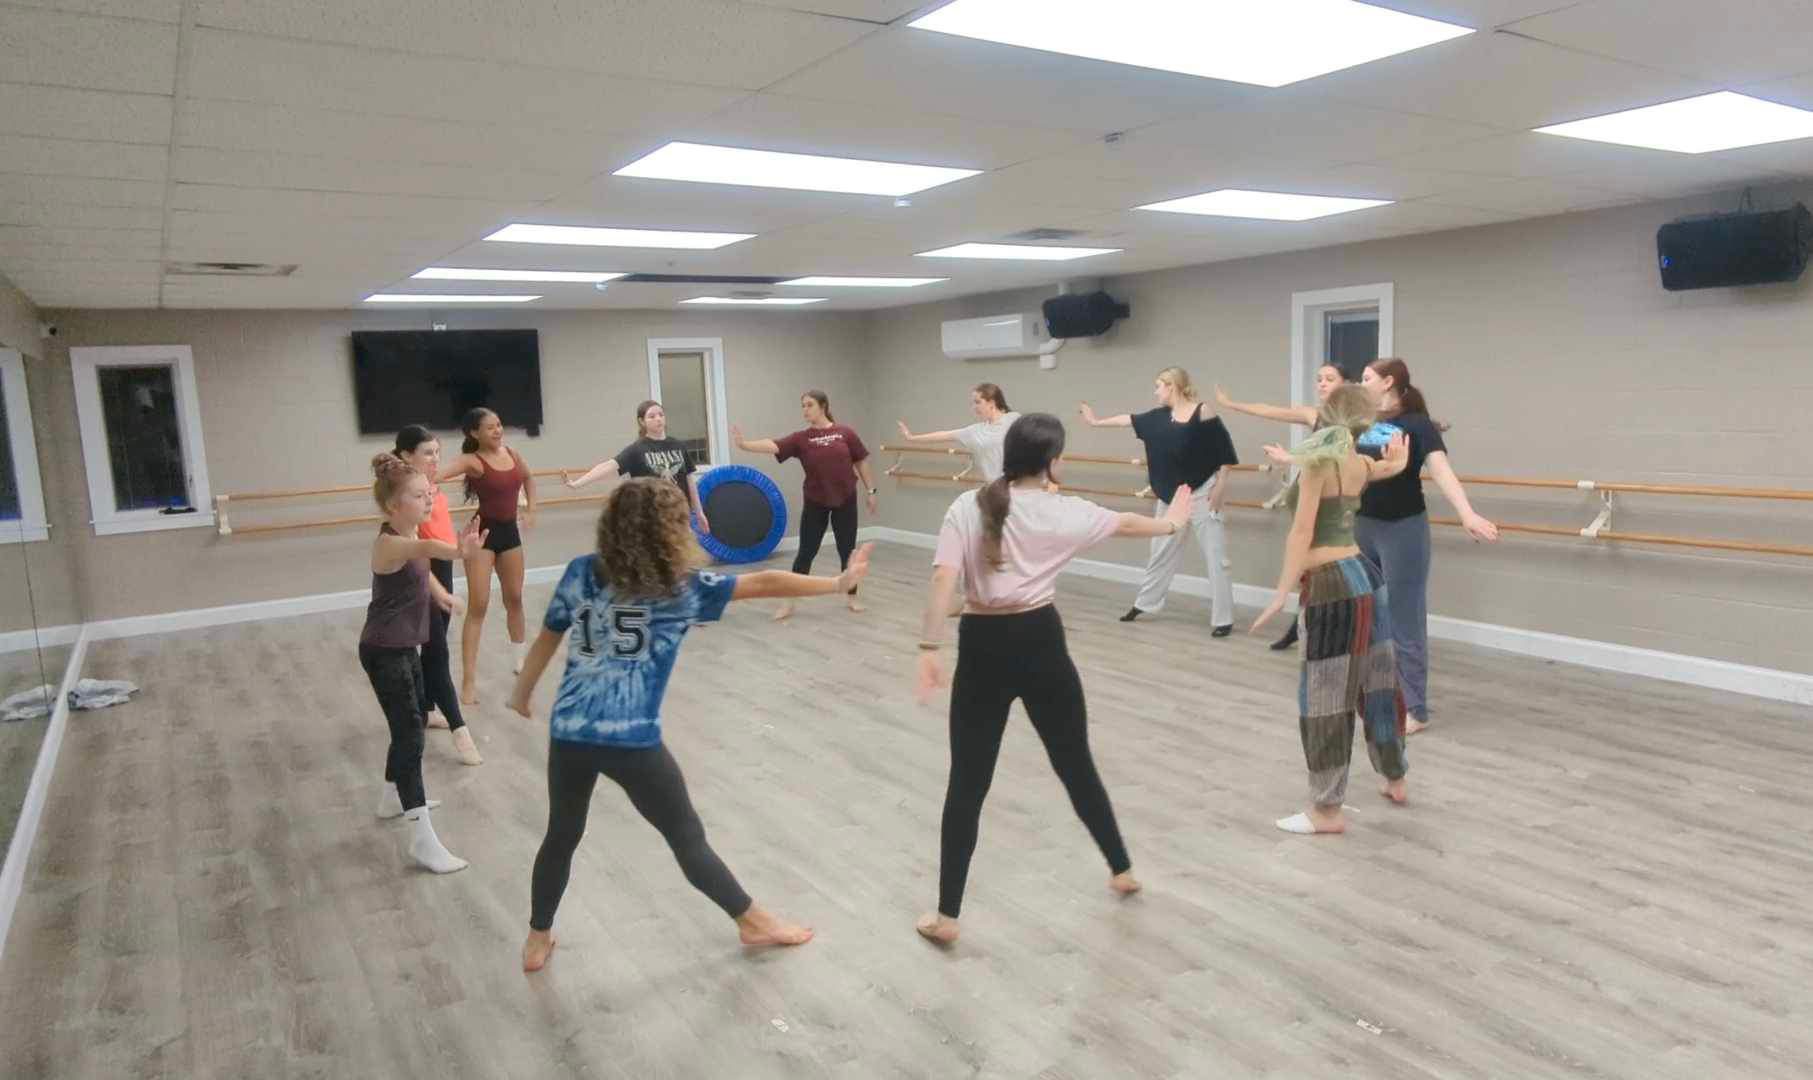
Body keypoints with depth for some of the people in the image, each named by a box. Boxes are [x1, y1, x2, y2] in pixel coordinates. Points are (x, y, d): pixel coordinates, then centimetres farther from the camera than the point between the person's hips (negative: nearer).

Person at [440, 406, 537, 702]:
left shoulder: (512, 453, 2)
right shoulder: (473, 461, -16)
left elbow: (528, 478, 22)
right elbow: (440, 473, -35)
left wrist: (530, 510, 12)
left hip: (510, 531, 6)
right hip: (483, 532, -6)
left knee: (514, 599, 18)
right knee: (478, 606, -8)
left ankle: (520, 659, 36)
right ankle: (469, 680, -6)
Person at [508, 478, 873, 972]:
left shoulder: (579, 572, 2)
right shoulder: (678, 585, -8)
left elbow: (546, 639, 12)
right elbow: (763, 584, -8)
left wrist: (522, 693, 29)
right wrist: (839, 582, -2)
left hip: (568, 732, 4)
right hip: (632, 741, -4)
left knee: (562, 836, 25)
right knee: (687, 837, 12)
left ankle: (537, 940, 38)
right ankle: (754, 922, 29)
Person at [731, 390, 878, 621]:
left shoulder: (845, 433, -5)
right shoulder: (801, 438, -5)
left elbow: (861, 462, 3)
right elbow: (773, 446, -19)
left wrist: (870, 491, 5)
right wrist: (743, 444, -34)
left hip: (845, 500, 0)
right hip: (815, 502, 0)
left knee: (847, 551, 9)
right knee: (806, 552, 3)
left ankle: (852, 597, 25)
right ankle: (789, 602, 11)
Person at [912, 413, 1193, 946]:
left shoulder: (967, 506, -5)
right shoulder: (1063, 512, -1)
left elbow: (944, 578, -16)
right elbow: (1125, 523, 17)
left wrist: (929, 648, -15)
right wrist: (1172, 523, 37)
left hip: (983, 648, -1)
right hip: (1040, 643, 1)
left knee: (968, 782, 6)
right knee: (1076, 765, 20)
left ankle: (946, 916, 10)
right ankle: (1121, 870, 40)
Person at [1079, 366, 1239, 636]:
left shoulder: (1203, 412, -12)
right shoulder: (1159, 416, 5)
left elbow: (1225, 450, -11)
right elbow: (1130, 419, 15)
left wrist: (1221, 485, -14)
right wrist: (1096, 421, 22)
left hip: (1202, 494, -6)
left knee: (1215, 556, -4)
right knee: (1161, 552, 18)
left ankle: (1223, 619, 1)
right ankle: (1144, 602, 32)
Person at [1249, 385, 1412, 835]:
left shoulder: (1318, 462, -13)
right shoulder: (1358, 464, 8)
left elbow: (1302, 533, -19)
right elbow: (1393, 466, 32)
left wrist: (1281, 593, -21)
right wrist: (1399, 456, 55)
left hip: (1333, 587, -8)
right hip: (1364, 576, 8)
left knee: (1324, 697, 0)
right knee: (1376, 683, 21)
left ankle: (1327, 810, 8)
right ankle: (1395, 779, 38)